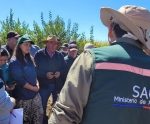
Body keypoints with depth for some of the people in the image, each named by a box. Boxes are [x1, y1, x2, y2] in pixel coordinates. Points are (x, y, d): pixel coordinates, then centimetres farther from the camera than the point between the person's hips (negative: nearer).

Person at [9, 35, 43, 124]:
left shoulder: (29, 58, 9)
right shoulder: (14, 61, -14)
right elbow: (19, 81, -17)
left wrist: (37, 84, -2)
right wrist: (33, 88, -11)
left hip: (35, 93, 7)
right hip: (23, 96, -7)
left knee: (39, 115, 11)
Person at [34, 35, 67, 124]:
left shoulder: (60, 55, 4)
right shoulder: (39, 54, -6)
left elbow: (64, 68, 6)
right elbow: (36, 69, -9)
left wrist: (60, 73, -14)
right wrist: (45, 74, -22)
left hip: (58, 84, 2)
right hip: (44, 85, -2)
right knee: (43, 105, 8)